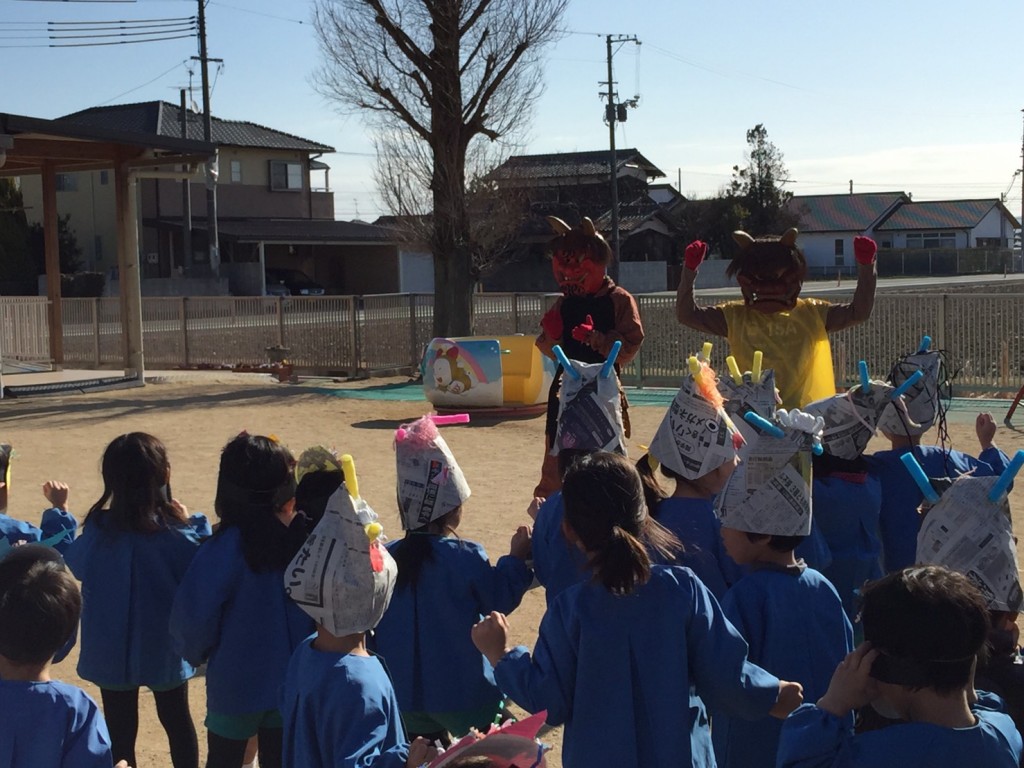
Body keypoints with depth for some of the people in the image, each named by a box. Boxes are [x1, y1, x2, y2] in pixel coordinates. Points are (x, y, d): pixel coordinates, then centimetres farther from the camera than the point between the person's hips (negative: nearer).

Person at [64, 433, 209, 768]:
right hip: (164, 647, -1)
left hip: (112, 649, 1)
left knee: (120, 728, 14)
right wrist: (194, 525, -3)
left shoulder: (99, 529, -15)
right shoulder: (176, 532, -21)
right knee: (176, 718, 22)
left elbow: (77, 565, 3)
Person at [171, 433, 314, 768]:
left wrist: (197, 652, -1)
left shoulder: (228, 546, -22)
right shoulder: (304, 535, -10)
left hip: (237, 683, -4)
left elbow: (193, 614, -21)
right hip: (292, 679, 4)